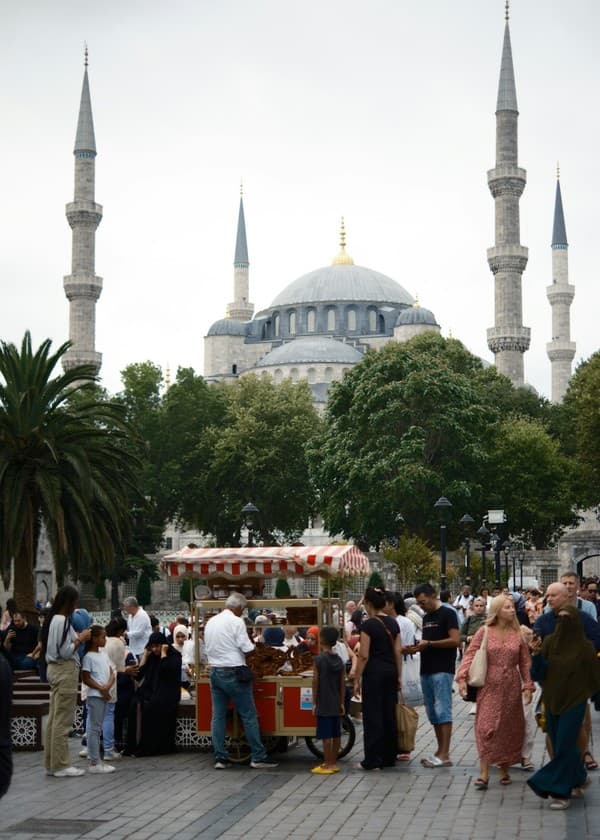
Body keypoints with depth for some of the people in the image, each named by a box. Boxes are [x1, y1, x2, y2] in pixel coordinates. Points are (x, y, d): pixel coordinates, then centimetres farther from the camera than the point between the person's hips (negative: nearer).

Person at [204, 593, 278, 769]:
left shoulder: (210, 622, 10)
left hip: (215, 672, 7)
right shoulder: (236, 622, -11)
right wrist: (255, 644, 6)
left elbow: (208, 648, 14)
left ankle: (220, 758, 7)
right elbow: (247, 648, -14)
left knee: (218, 716, 7)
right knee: (249, 715, 0)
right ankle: (258, 757, 2)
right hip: (233, 673, -7)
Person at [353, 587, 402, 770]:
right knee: (389, 714, 12)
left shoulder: (368, 625, -13)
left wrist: (357, 680, -8)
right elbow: (398, 651, 8)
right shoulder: (393, 623, 7)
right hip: (391, 670, 7)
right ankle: (389, 757, 18)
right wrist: (399, 675, 14)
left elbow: (364, 655, -14)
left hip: (374, 671, -6)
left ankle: (373, 760, 0)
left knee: (373, 716, -1)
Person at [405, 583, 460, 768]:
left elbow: (455, 640, -16)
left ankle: (445, 755, -13)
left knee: (442, 711, -11)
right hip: (426, 670, 9)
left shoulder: (447, 614, -7)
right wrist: (418, 647, 3)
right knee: (433, 713, 10)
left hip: (442, 671, -9)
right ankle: (440, 751, 15)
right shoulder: (426, 617, 18)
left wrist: (428, 644, -17)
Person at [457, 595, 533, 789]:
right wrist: (462, 678, -17)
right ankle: (484, 773, -7)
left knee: (509, 729, 8)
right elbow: (470, 655, -5)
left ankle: (504, 769, 22)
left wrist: (528, 686, 1)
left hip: (511, 689, 3)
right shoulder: (484, 632, -1)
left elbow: (525, 662, 8)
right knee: (486, 727, -9)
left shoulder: (518, 634, 6)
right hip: (489, 688, -3)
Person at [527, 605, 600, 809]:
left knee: (564, 746, -9)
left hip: (574, 702, -4)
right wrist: (537, 654, -20)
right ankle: (577, 779, 34)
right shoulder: (549, 642, -1)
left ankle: (560, 792, -3)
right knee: (560, 745, 13)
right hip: (552, 701, 4)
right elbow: (539, 673, -6)